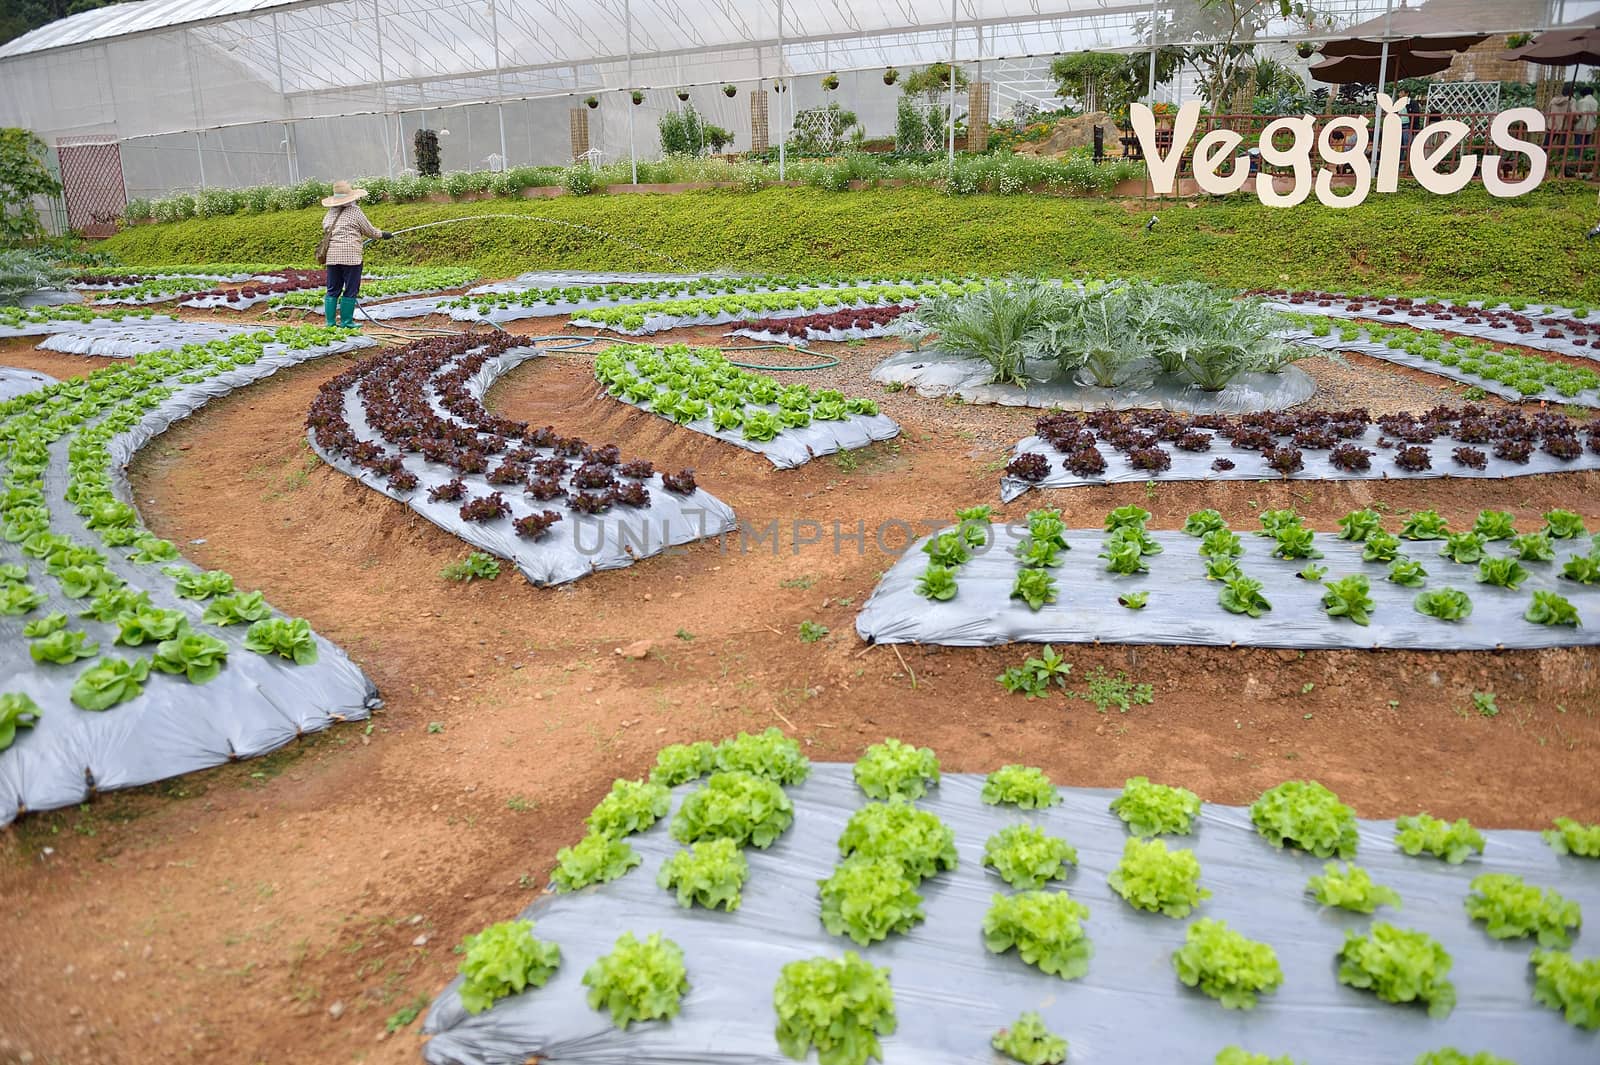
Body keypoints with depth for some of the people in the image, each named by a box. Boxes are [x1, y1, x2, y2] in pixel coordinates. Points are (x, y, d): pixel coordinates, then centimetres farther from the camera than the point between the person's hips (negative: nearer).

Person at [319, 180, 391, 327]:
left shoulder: (329, 214, 14)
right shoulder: (355, 212, -2)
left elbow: (326, 232, 19)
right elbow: (370, 231, 5)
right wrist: (383, 235, 23)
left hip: (331, 256, 6)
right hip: (350, 256, -6)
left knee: (332, 290, 10)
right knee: (350, 290, 2)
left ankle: (330, 322, 9)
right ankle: (346, 322, 3)